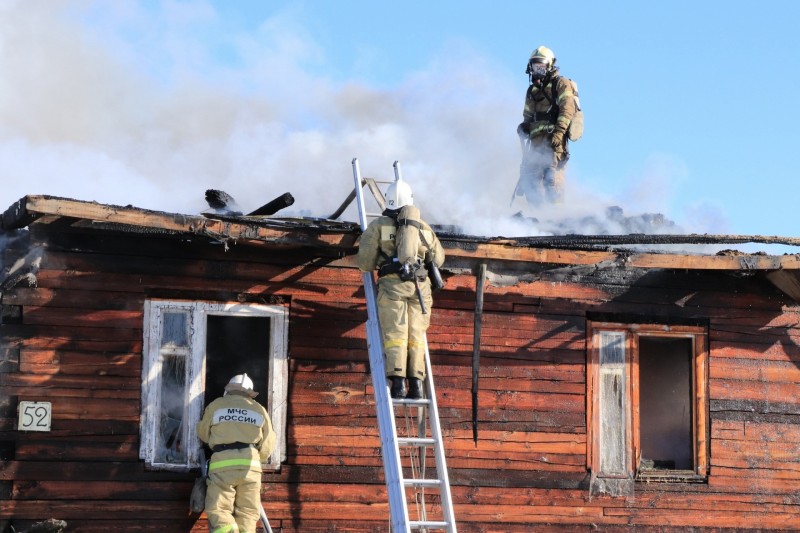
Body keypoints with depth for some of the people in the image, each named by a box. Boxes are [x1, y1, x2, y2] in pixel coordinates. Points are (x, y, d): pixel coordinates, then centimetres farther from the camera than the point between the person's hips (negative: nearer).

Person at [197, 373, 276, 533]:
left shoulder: (215, 405, 13)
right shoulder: (259, 409, 17)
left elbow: (203, 433, 27)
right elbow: (267, 446, 18)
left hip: (222, 464, -2)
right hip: (250, 464, 2)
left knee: (218, 509, -2)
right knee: (247, 514, 3)